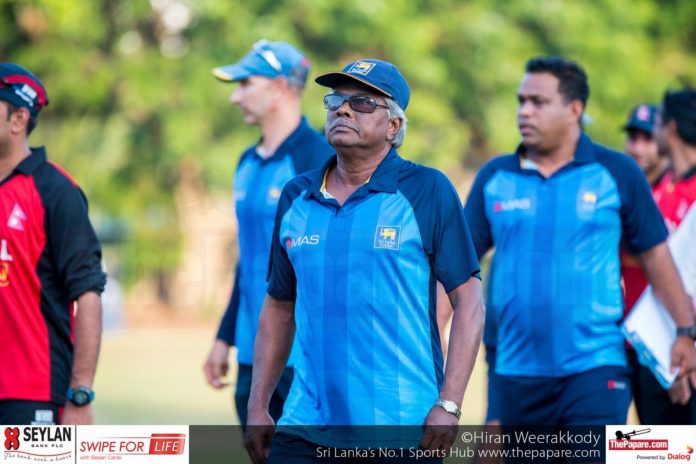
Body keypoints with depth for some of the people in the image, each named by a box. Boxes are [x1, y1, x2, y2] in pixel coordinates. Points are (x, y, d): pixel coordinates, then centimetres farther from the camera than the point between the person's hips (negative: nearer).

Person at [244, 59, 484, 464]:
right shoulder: (296, 198, 11)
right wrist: (258, 406, 12)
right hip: (306, 427, 4)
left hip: (403, 430, -4)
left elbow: (468, 299, -5)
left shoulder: (427, 191, -3)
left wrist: (449, 406, -13)